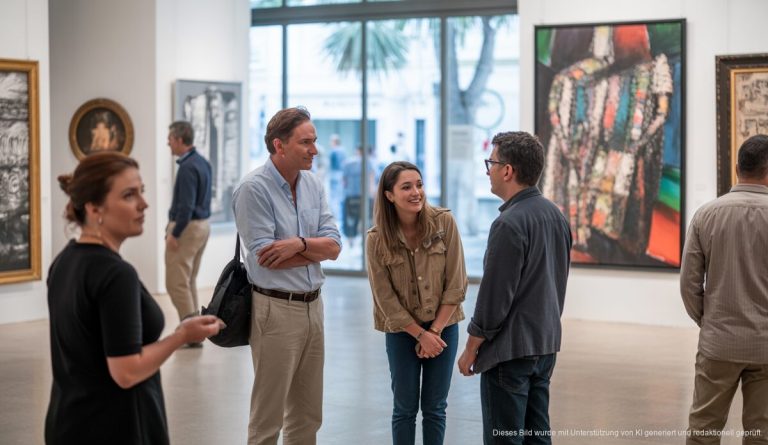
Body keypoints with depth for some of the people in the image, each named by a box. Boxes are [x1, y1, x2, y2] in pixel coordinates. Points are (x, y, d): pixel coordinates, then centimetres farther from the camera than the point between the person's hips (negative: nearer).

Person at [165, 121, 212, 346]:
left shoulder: (187, 167, -19)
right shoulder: (202, 163, 10)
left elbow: (186, 206, -23)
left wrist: (174, 233, -18)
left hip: (187, 227, -10)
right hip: (203, 225, 10)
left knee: (176, 283, -4)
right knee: (189, 281, 16)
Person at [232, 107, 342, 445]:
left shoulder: (313, 184, 8)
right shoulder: (253, 188, -13)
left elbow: (334, 246, 2)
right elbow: (265, 257, -18)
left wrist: (299, 244, -18)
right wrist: (317, 251, -6)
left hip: (312, 306, 7)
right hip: (276, 309, -7)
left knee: (308, 415, 14)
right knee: (268, 417, 1)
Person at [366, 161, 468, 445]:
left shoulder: (444, 222, -11)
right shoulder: (378, 239, -12)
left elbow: (456, 285, -9)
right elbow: (385, 298, -8)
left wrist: (435, 330, -10)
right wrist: (420, 334, -10)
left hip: (443, 327, 1)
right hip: (402, 330, -1)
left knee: (435, 408, 7)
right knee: (405, 408, 6)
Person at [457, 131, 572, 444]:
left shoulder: (510, 224, -19)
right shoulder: (555, 214, 8)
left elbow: (494, 297, -19)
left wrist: (471, 349, -8)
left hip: (510, 351, -9)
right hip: (546, 346, 9)